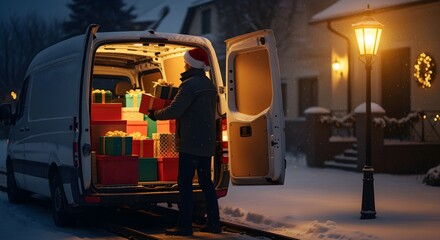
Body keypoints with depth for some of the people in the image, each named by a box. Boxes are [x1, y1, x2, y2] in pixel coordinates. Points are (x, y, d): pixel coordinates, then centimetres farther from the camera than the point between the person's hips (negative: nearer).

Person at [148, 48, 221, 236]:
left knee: (185, 183, -6)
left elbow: (174, 110, -16)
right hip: (207, 143, 9)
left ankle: (185, 225, -6)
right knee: (206, 182, 13)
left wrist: (155, 115, 1)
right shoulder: (209, 85, 17)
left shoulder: (190, 85, -14)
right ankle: (214, 222, 14)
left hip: (191, 143, -9)